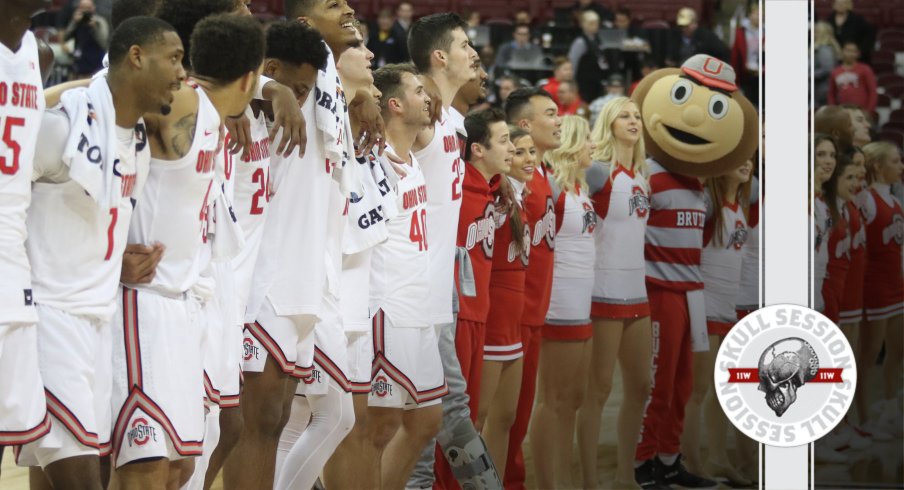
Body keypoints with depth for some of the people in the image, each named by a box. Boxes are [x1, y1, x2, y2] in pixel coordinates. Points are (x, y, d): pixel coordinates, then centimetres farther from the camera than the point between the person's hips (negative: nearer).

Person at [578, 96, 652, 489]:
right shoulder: (599, 171, -9)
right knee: (598, 390, -3)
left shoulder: (642, 176, 11)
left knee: (639, 386, 12)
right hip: (605, 292, -7)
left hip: (637, 293, 7)